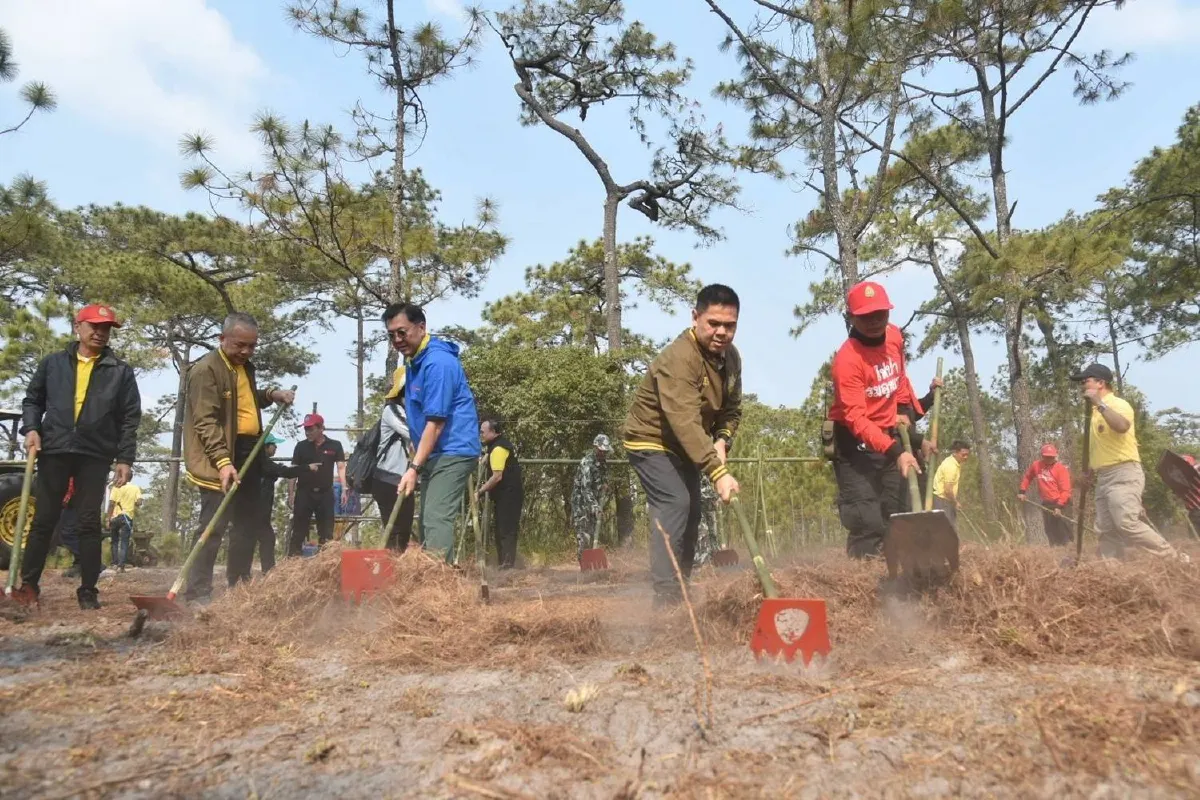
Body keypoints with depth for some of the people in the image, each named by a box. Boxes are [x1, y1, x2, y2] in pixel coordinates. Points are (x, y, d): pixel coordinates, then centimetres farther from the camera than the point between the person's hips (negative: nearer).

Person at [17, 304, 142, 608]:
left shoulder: (121, 371, 5)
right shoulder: (52, 363, 10)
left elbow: (130, 417, 3)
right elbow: (32, 399, 15)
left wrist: (125, 458, -3)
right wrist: (31, 428, -4)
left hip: (95, 456, -1)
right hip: (54, 452, 1)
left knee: (88, 524, 3)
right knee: (43, 520, 7)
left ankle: (88, 590, 10)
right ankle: (27, 584, 19)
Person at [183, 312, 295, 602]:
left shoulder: (245, 366, 15)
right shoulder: (205, 369, -13)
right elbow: (206, 421, -21)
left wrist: (270, 394, 14)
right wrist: (223, 461, -31)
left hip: (249, 454, 9)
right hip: (222, 460, -9)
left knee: (249, 524, 13)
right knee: (214, 526, -10)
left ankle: (239, 588, 24)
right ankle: (197, 594, -4)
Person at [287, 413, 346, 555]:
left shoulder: (335, 445, 2)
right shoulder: (301, 446, 6)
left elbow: (341, 467, 1)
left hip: (325, 493, 0)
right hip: (304, 492, 0)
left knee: (326, 531, 4)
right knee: (299, 529, 1)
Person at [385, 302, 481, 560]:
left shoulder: (438, 362, -18)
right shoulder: (412, 360, 12)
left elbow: (436, 422, -22)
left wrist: (414, 467, -23)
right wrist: (417, 462, 17)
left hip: (452, 453, -10)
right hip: (433, 454, 10)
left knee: (436, 519, -16)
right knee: (428, 521, 12)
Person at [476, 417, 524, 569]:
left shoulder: (498, 448, -16)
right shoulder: (503, 444, 17)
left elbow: (497, 476, -22)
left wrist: (480, 492, -17)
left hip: (508, 496, -11)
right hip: (509, 495, 11)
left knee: (505, 532, -11)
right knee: (502, 531, 12)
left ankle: (507, 565, -13)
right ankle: (505, 564, 16)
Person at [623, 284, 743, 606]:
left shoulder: (731, 356, -3)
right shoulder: (678, 359, -32)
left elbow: (732, 408, 7)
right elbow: (686, 423, -41)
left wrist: (721, 440, -14)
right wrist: (718, 472, -47)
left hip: (685, 446, 9)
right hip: (651, 442, -9)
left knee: (691, 513, 12)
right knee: (674, 503, -24)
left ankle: (680, 588, 26)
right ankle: (666, 596, -23)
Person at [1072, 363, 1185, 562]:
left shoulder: (1118, 404, -7)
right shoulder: (1095, 411, 19)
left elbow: (1122, 427, -31)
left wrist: (1100, 404, -30)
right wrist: (1091, 470, 20)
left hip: (1124, 475, -9)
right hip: (1104, 478, 9)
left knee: (1127, 524, -20)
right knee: (1106, 530, 4)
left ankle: (1175, 559, -9)